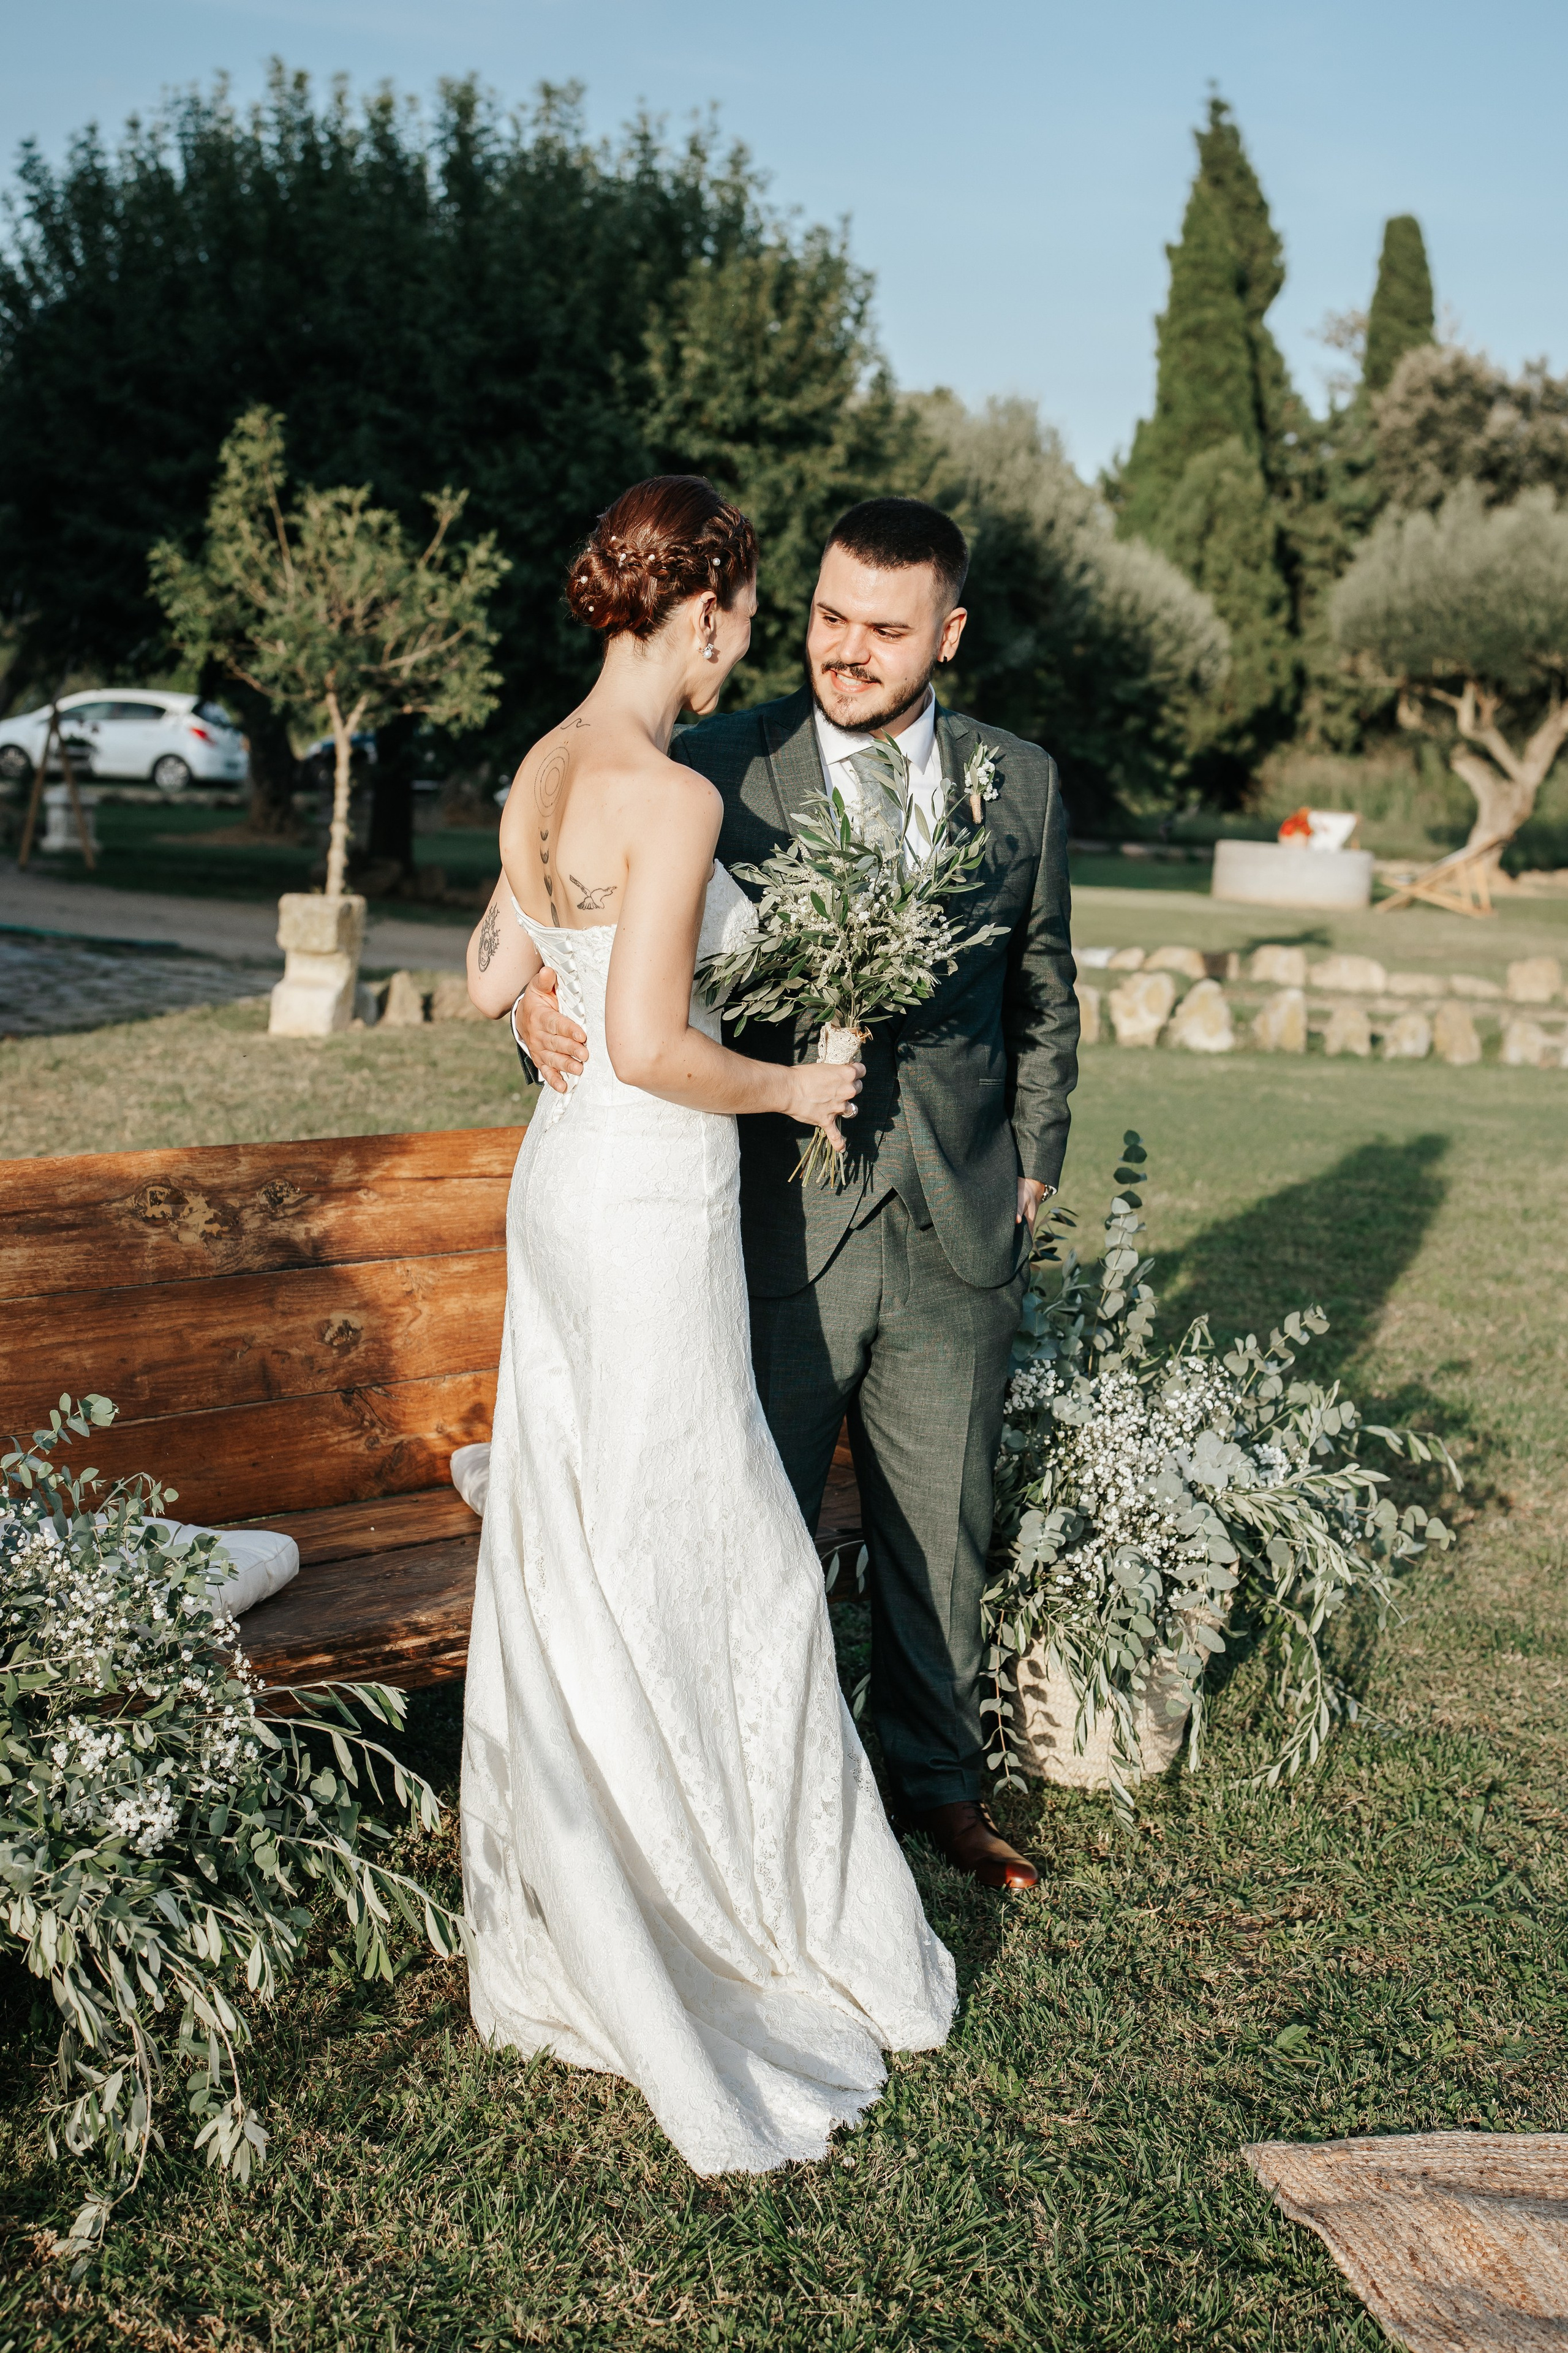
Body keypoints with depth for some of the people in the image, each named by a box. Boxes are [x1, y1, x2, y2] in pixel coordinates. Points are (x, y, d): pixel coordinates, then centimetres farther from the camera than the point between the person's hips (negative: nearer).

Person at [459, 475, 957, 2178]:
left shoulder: (540, 776, 6)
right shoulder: (671, 796, -20)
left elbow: (489, 984, 13)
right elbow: (651, 1048, -23)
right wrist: (792, 1089, -8)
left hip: (561, 1181, 9)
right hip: (650, 1207, -9)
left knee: (568, 1554, 18)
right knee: (698, 1566, 4)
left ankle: (560, 1905, 33)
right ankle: (717, 1925, 19)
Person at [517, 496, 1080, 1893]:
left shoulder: (1020, 785, 4)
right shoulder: (717, 770, -5)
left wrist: (1035, 1171, 13)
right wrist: (542, 1005, -26)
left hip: (959, 1237, 3)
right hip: (777, 1232, -2)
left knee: (942, 1530, 17)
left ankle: (940, 1779, 39)